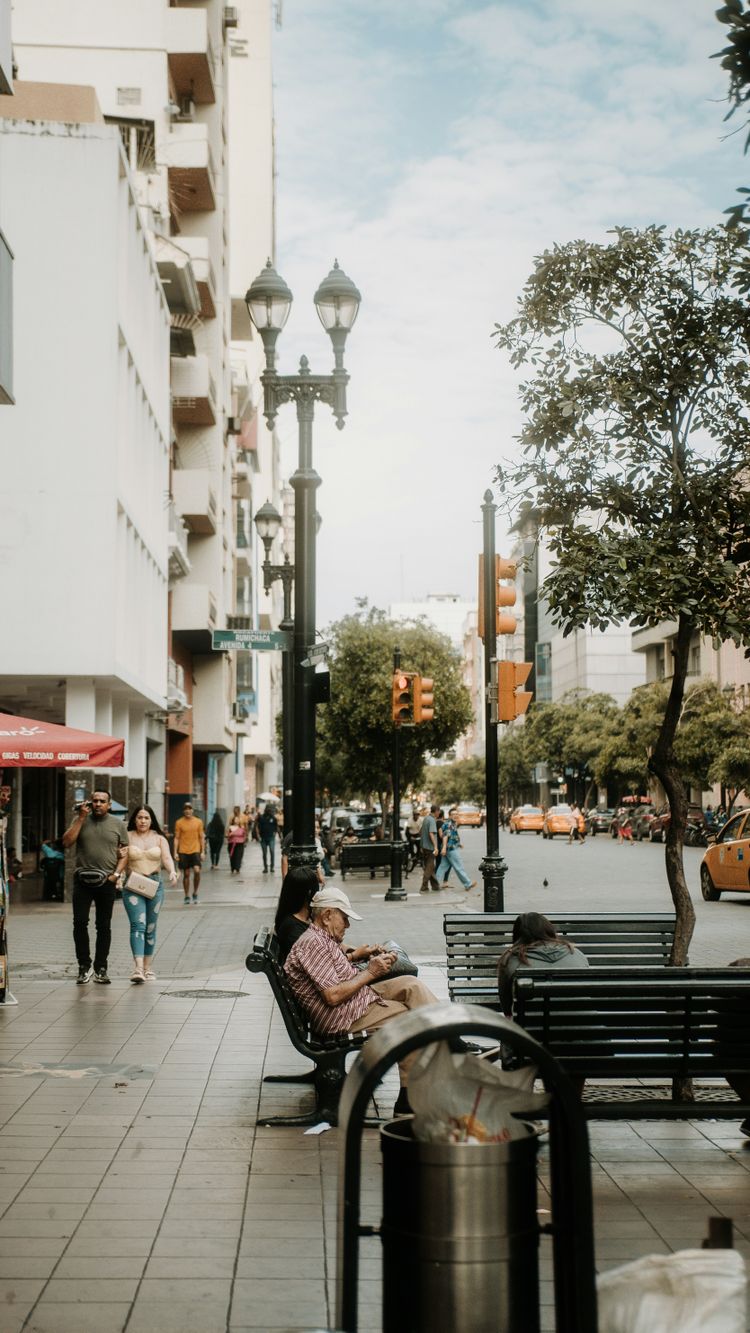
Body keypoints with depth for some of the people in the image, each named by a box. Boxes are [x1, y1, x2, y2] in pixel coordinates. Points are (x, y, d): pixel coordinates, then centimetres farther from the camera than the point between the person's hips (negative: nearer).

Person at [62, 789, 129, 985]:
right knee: (80, 923, -6)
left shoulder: (118, 824, 7)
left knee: (104, 926, 6)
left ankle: (100, 969, 13)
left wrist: (116, 873, -6)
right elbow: (67, 842, -6)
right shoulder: (80, 820, 6)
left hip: (106, 881, 1)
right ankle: (84, 966, 5)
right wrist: (81, 818, -8)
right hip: (82, 880, 0)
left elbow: (124, 853, 8)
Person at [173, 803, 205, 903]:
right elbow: (177, 838, 4)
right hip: (183, 852, 0)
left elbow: (202, 838, 8)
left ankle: (195, 893, 3)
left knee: (197, 871, -16)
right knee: (186, 874, 3)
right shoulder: (179, 823, 2)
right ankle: (187, 897, 14)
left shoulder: (198, 822, 5)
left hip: (195, 851, 0)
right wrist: (175, 852, -3)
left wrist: (203, 852, 3)